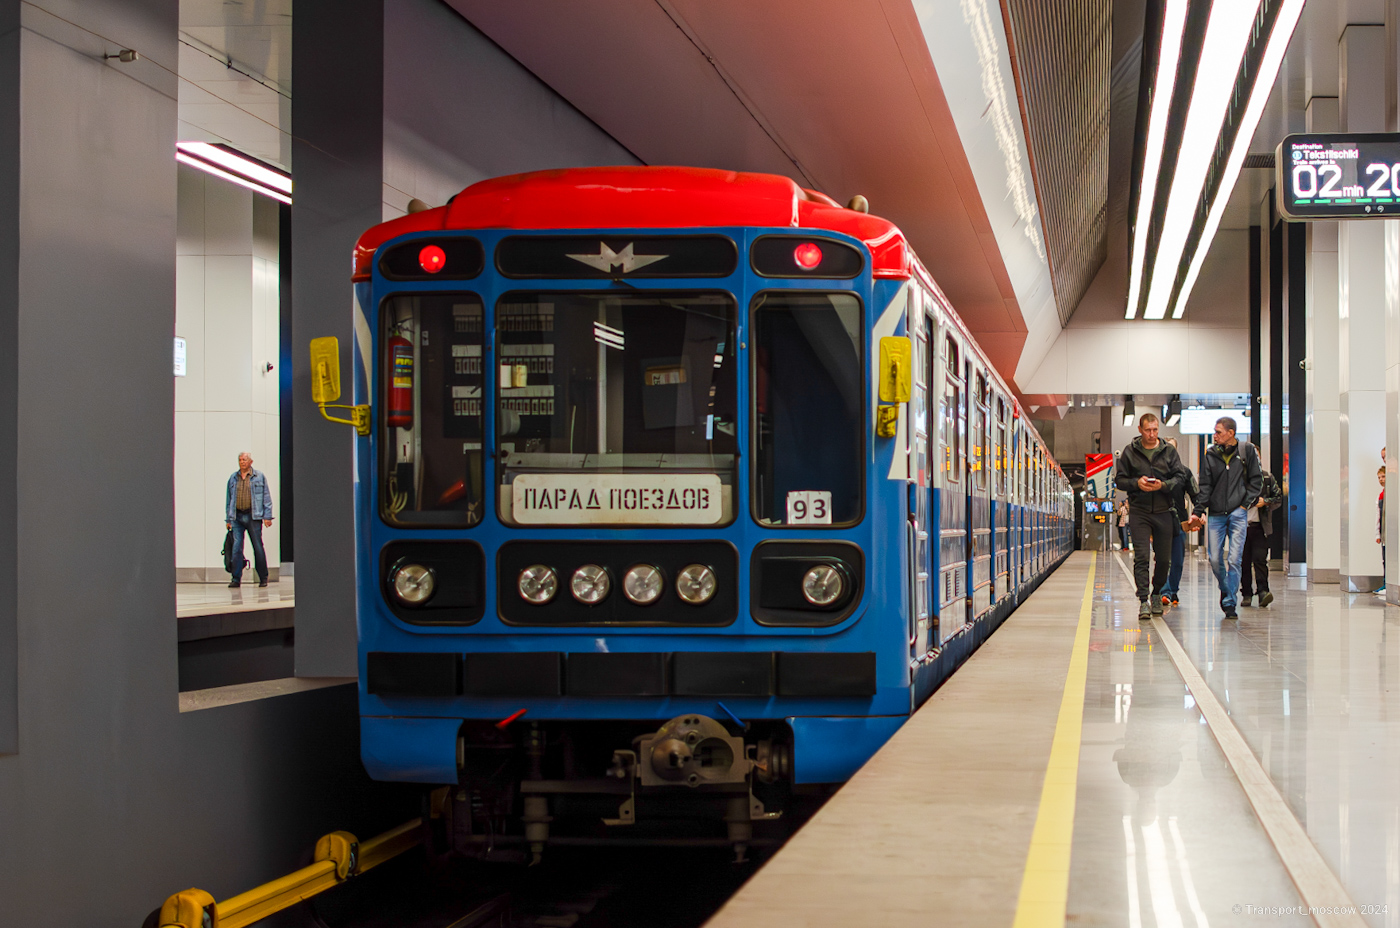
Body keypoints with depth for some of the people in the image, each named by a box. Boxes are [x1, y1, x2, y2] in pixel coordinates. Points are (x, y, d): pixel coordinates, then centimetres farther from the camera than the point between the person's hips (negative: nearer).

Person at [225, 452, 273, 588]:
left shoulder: (259, 477, 5)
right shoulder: (233, 478, 13)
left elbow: (266, 497, 5)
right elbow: (228, 499, 17)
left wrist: (267, 516, -2)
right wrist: (228, 519, 12)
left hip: (253, 516, -2)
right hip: (237, 516, 2)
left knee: (258, 547, -1)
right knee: (236, 547, -6)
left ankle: (263, 578, 9)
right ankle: (236, 579, -4)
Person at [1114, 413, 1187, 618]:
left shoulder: (1169, 451, 6)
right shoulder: (1129, 452, 4)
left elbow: (1180, 478, 4)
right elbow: (1119, 480, 6)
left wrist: (1163, 485, -15)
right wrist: (1136, 483, -13)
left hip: (1163, 511, 2)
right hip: (1139, 511, -2)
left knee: (1164, 559, 5)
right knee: (1141, 557, -10)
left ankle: (1156, 594, 26)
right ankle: (1143, 600, -10)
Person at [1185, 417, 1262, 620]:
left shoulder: (1247, 451, 2)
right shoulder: (1211, 454, 7)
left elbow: (1256, 481, 6)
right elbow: (1205, 486, 6)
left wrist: (1246, 503, -3)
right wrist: (1198, 511, -3)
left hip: (1238, 513, -2)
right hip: (1216, 514, 3)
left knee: (1234, 559, -8)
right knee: (1215, 559, 0)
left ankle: (1229, 602, -3)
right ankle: (1225, 589, 27)